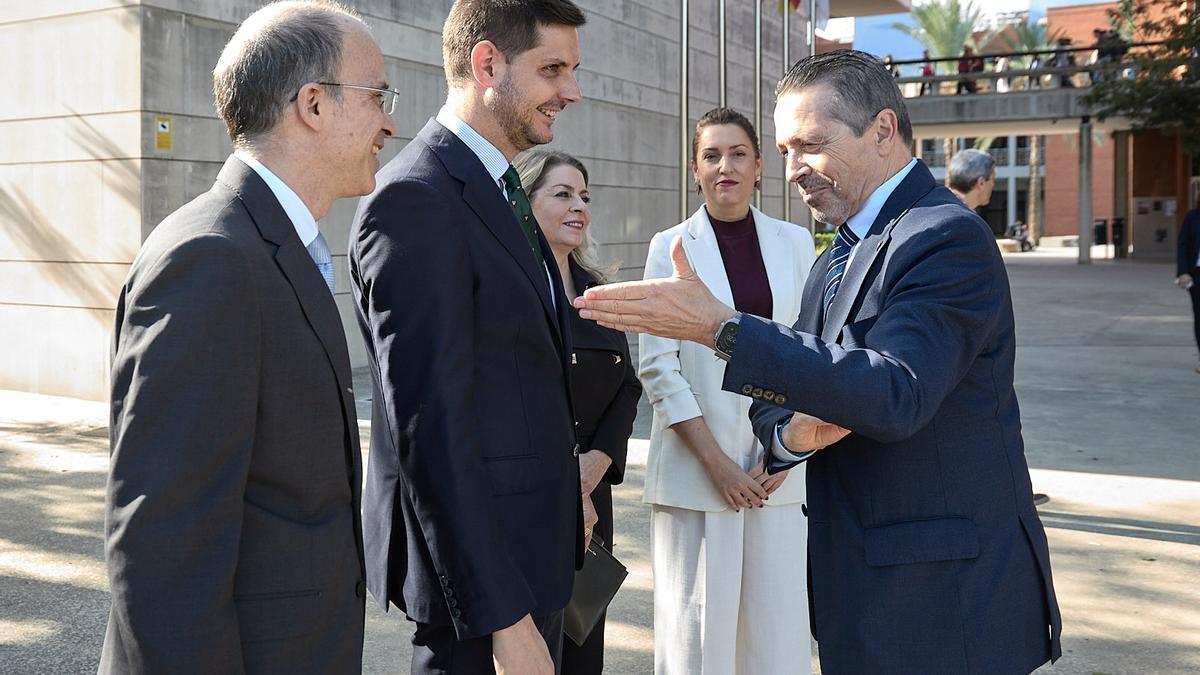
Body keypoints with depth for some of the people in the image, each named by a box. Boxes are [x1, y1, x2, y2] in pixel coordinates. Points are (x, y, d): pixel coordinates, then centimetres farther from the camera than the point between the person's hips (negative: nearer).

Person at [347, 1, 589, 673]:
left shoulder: (501, 190, 10)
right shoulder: (416, 200, -20)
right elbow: (429, 427, -24)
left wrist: (566, 490, 16)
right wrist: (502, 618, -24)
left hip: (532, 540, 9)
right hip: (477, 557, -9)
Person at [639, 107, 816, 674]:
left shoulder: (794, 243, 7)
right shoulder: (671, 247, 0)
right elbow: (658, 367, -4)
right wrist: (716, 462, -9)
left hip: (780, 466, 2)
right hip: (694, 468, -2)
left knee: (778, 623, 4)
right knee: (696, 624, 2)